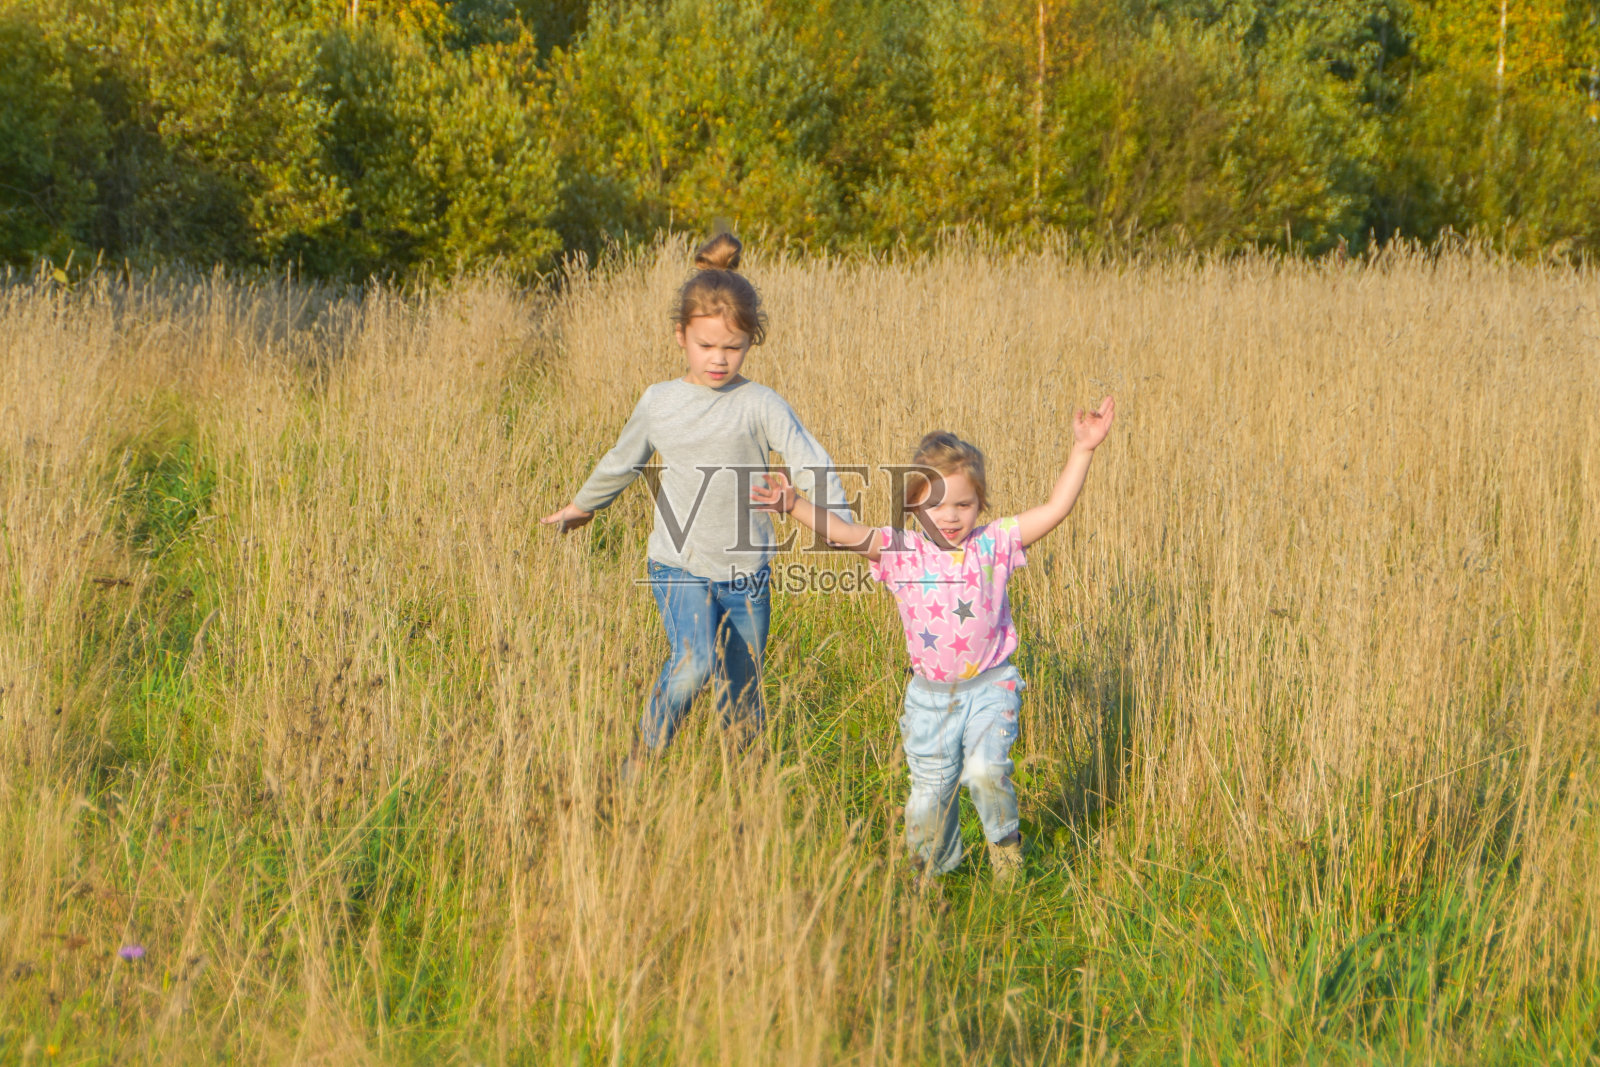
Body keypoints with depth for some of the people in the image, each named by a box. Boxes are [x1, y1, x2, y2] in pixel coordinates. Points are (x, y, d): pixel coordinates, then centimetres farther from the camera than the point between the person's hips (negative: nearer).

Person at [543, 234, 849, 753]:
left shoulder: (761, 406, -4)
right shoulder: (659, 403, 4)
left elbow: (811, 464, -13)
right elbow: (622, 461, 22)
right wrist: (581, 506, 36)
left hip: (746, 575, 0)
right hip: (679, 568, 0)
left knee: (742, 699, 7)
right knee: (694, 661, -25)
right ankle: (643, 759, -8)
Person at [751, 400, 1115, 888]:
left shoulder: (994, 544, -6)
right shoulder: (901, 551, -6)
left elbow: (1055, 509, -10)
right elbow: (843, 533, -17)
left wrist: (1082, 451, -17)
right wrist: (794, 505, -32)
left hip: (990, 686, -1)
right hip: (930, 693, 2)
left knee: (985, 770, -20)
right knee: (930, 788, 9)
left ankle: (1004, 839, 11)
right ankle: (931, 870, 35)